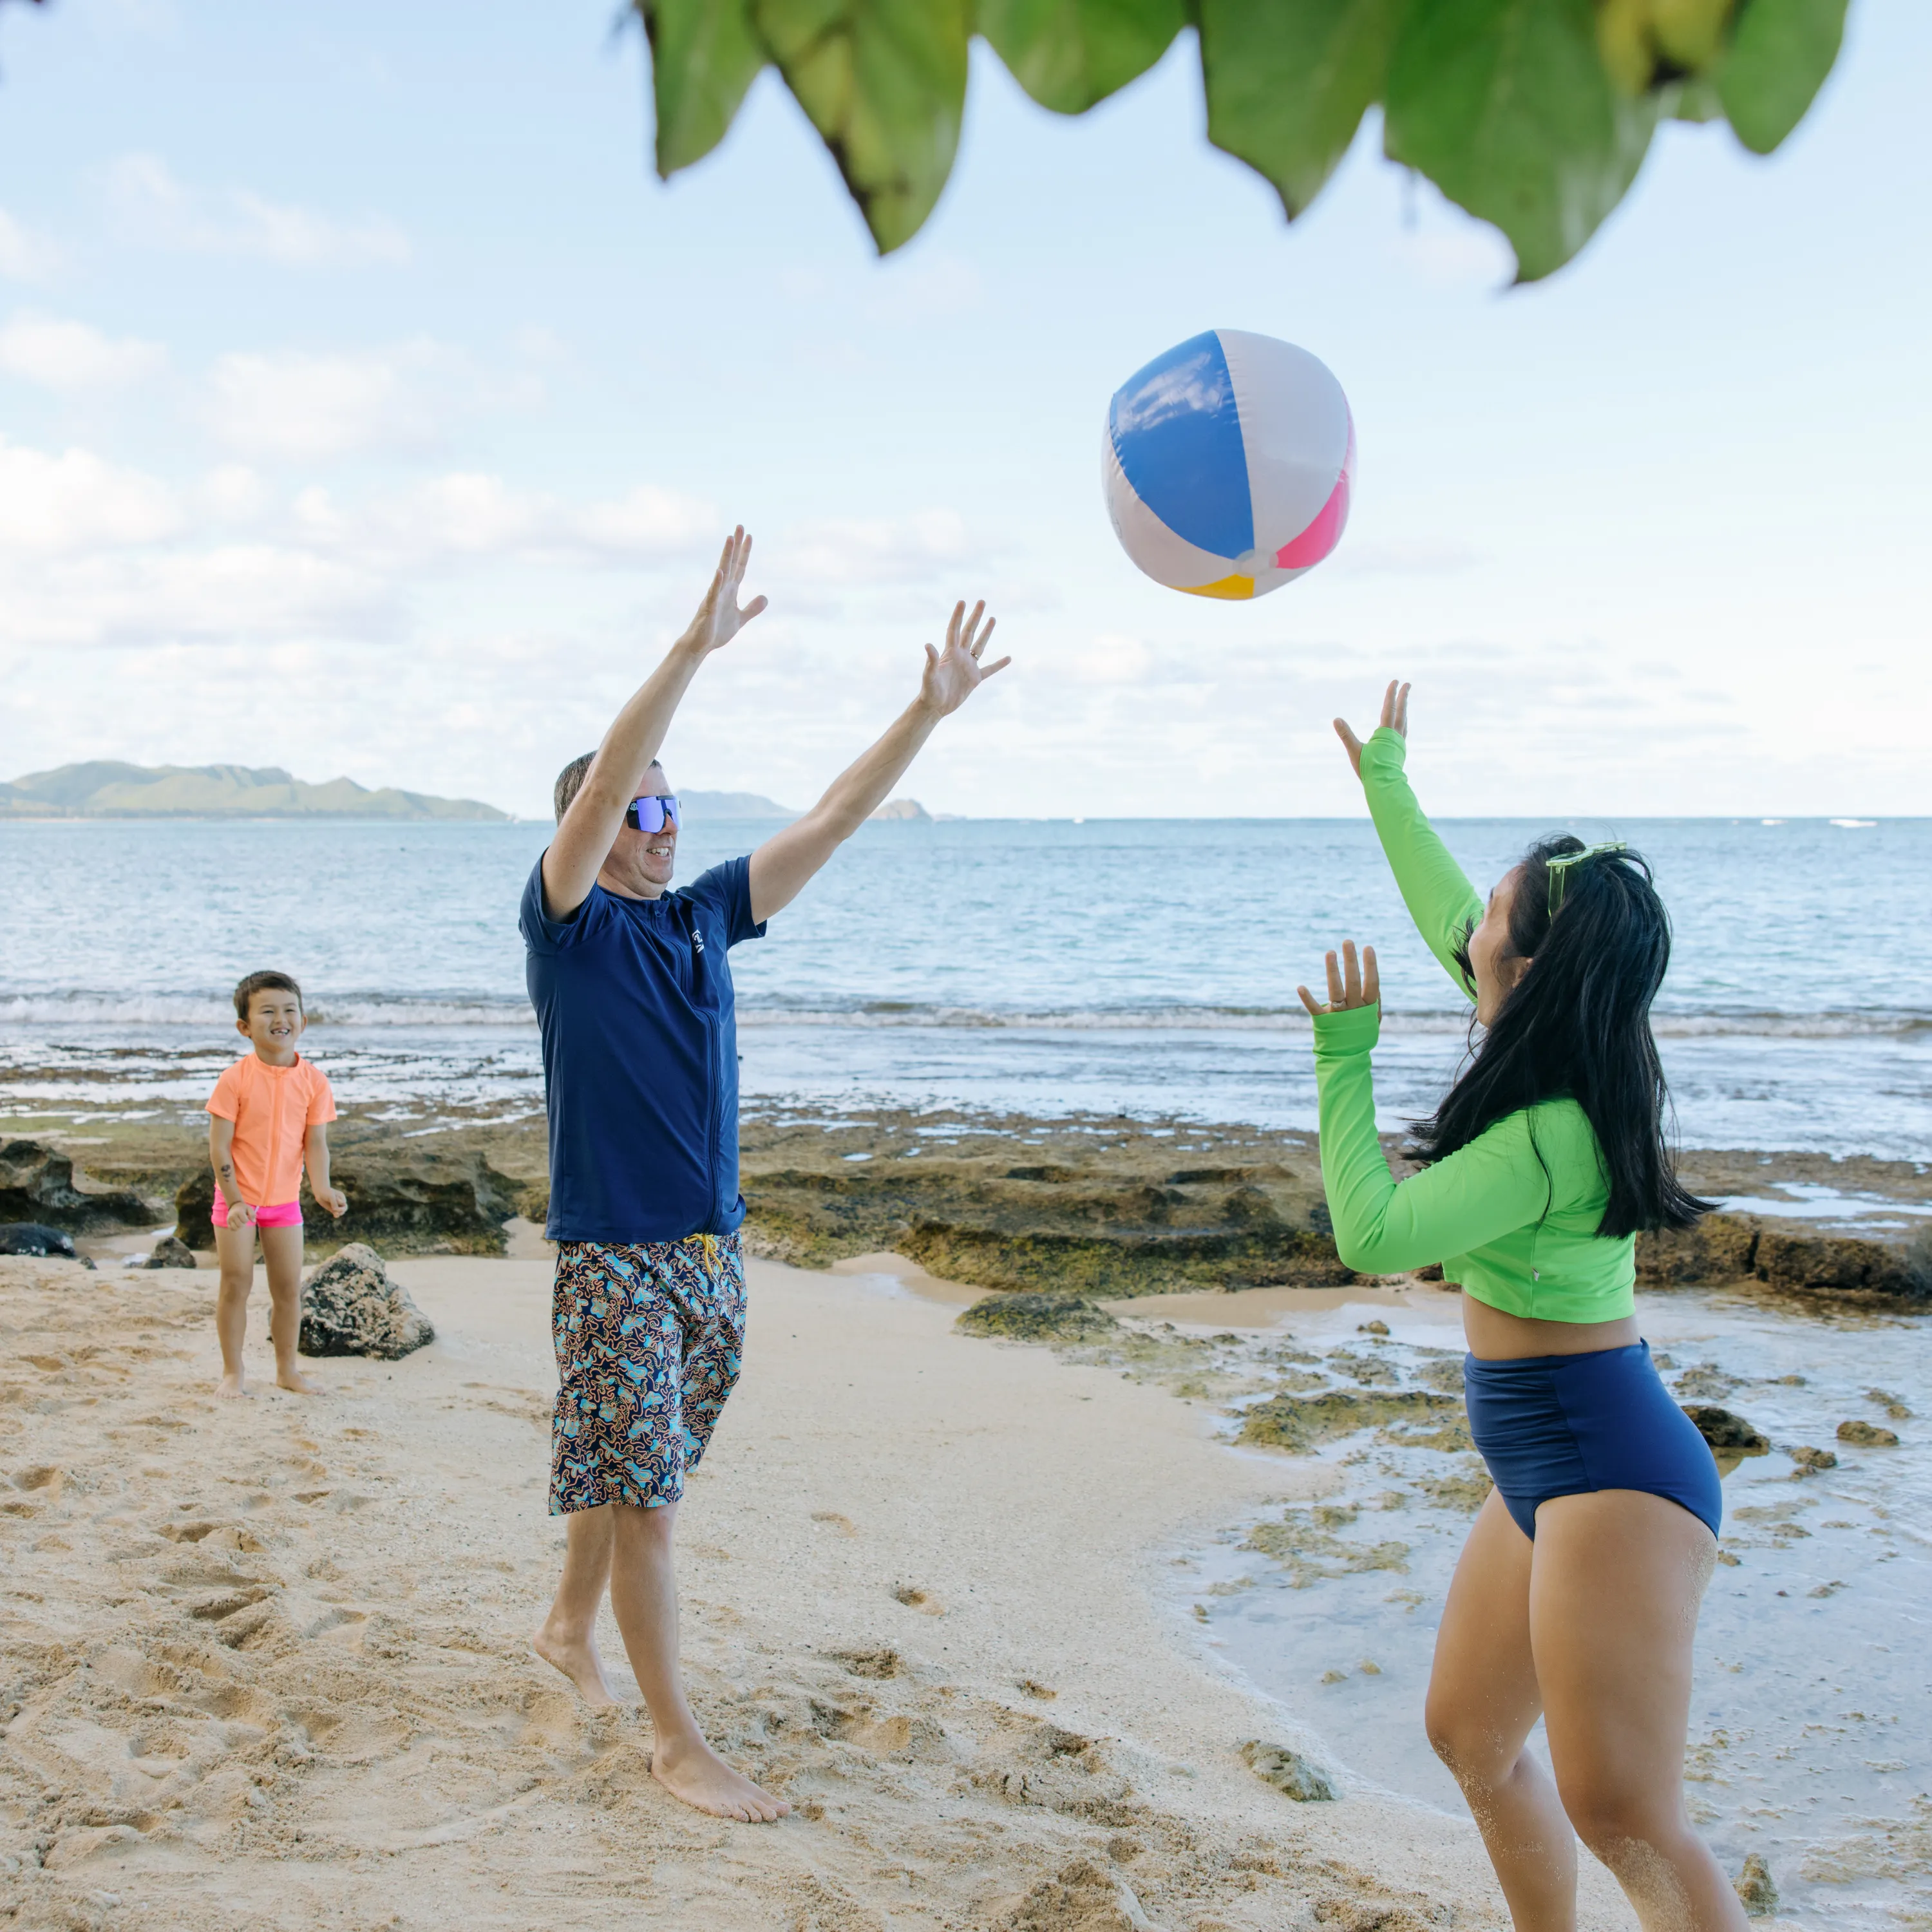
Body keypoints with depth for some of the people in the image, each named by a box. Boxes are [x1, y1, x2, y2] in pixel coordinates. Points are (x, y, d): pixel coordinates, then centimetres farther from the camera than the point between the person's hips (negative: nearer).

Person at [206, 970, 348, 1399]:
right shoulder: (236, 1079, -15)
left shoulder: (313, 1081, -5)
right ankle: (233, 1372, 12)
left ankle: (287, 1369, 21)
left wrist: (322, 1189, -19)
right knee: (236, 1282, -1)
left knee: (289, 1286, 8)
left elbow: (315, 1142, -4)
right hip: (237, 1198, -3)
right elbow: (218, 1145, -14)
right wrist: (234, 1200, -21)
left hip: (284, 1199, 3)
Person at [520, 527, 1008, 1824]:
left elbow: (832, 821, 5)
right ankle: (678, 1741, 7)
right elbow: (601, 786, -24)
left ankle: (572, 1628, 42)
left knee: (631, 1474, 20)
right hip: (616, 1256, -6)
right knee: (645, 1497, -3)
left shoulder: (703, 919, 8)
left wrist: (930, 710, -3)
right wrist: (696, 649, -32)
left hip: (712, 1251, 6)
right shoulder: (569, 927, -7)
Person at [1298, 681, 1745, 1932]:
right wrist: (1385, 781, 29)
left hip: (1611, 1474, -10)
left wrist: (1344, 1058, -16)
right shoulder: (1557, 1052, 4)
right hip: (1558, 1463, 10)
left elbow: (1374, 1237, -23)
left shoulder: (1547, 1135, -23)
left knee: (1624, 1820, -12)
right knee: (1471, 1738, 19)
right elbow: (1446, 917, 18)